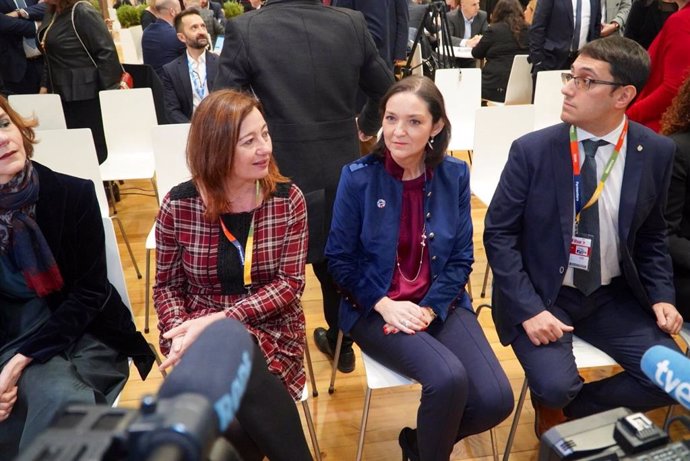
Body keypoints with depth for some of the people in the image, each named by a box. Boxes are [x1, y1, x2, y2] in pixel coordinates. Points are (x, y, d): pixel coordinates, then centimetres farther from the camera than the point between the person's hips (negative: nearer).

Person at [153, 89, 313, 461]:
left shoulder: (287, 199, -5)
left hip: (270, 330, 0)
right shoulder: (179, 205, -5)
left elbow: (289, 284, -8)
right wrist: (181, 331, -17)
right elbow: (167, 286, 4)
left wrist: (218, 320, -19)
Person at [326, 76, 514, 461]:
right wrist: (385, 305, -15)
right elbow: (340, 259, -4)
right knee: (449, 378, -26)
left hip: (441, 304, 3)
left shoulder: (455, 175, -1)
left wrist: (429, 309, -11)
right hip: (375, 309, -3)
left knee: (496, 400, -13)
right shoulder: (358, 177, -8)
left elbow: (462, 257, 2)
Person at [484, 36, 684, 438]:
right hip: (542, 296, -3)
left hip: (613, 298, 4)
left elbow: (652, 234, 10)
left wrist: (661, 296, -3)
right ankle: (554, 401, 17)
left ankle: (564, 413, 13)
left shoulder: (656, 152, -4)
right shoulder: (532, 150, -13)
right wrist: (529, 309, -19)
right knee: (556, 386, -23)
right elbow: (499, 234, -10)